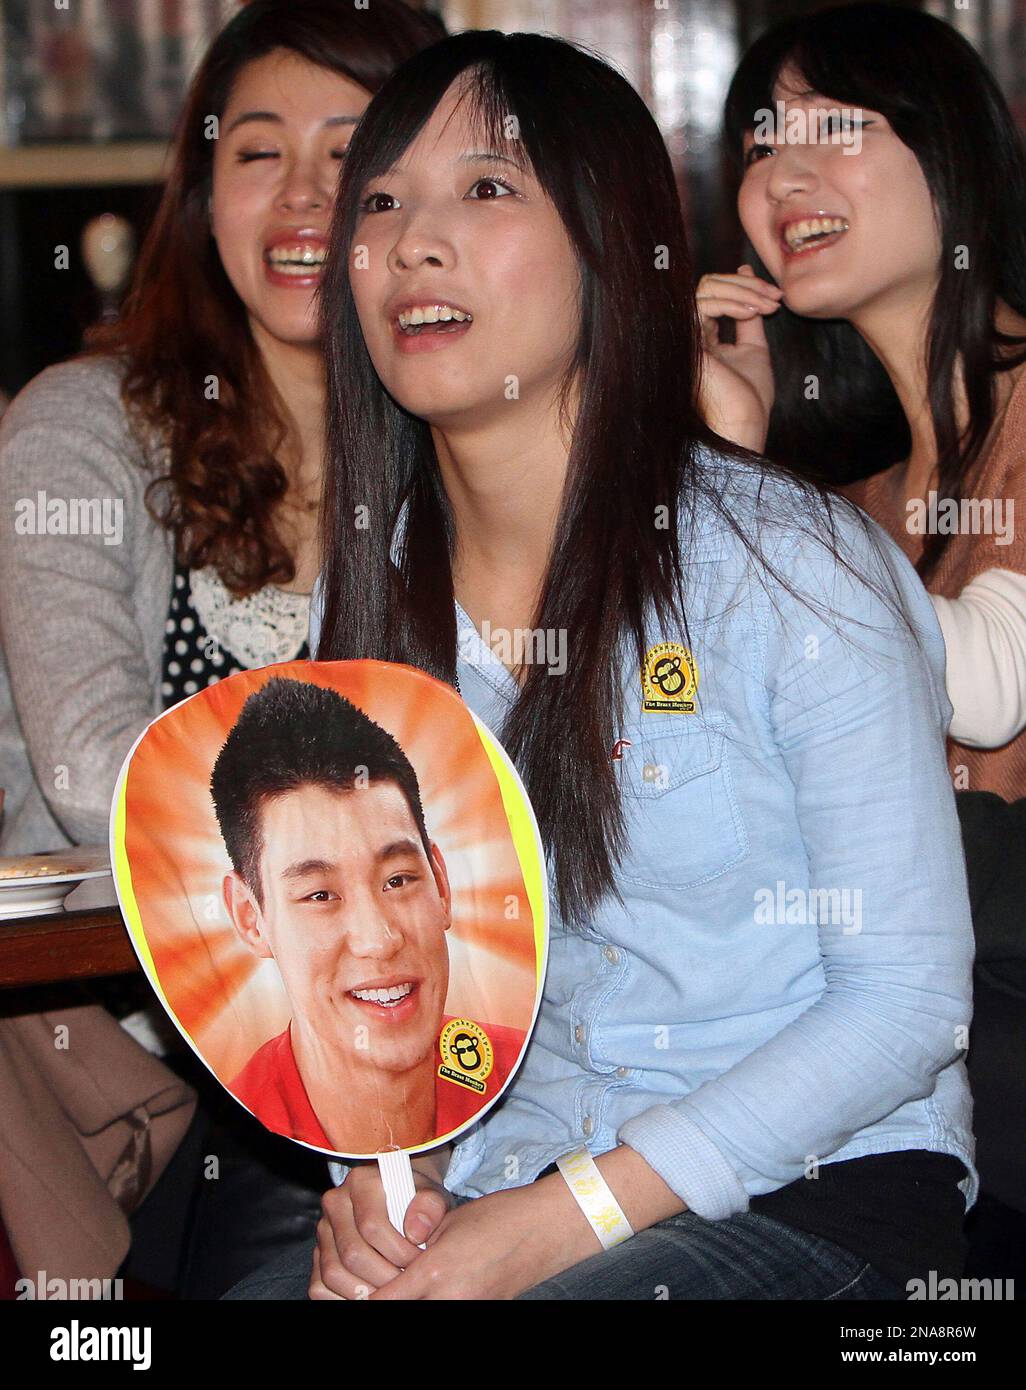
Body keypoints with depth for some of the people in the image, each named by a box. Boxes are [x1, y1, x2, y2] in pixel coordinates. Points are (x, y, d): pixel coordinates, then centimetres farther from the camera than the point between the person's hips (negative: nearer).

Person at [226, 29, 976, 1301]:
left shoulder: (797, 568, -12)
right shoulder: (368, 594, 4)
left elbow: (908, 1000, -12)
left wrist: (568, 1218, -19)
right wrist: (381, 1168, -8)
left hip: (820, 1184, -4)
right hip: (498, 1179, 4)